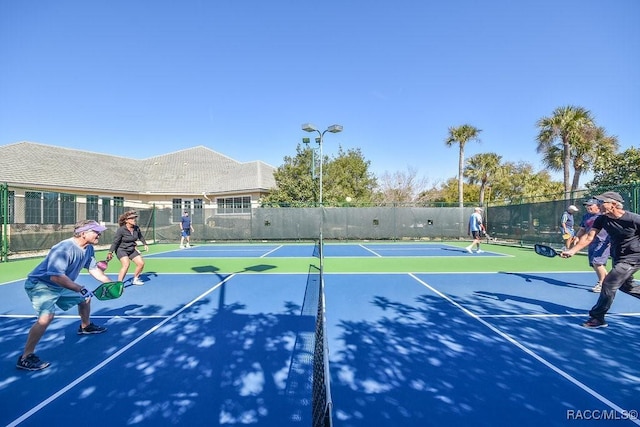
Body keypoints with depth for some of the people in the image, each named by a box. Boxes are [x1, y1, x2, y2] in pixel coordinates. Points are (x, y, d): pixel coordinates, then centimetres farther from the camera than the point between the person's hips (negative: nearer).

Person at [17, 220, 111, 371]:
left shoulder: (89, 249, -4)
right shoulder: (65, 249, -32)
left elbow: (93, 269, 9)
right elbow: (56, 276, -39)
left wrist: (110, 283, 5)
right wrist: (79, 288, -40)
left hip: (61, 286, 9)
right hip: (40, 284, -9)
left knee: (85, 298, 20)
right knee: (47, 316, -27)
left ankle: (85, 327, 45)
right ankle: (25, 358, -15)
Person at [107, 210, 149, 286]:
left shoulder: (136, 228, -5)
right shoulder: (121, 230, -21)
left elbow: (140, 236, 15)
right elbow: (115, 242, -20)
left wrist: (145, 244, 21)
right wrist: (110, 252, -24)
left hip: (132, 250, 7)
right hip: (121, 250, -6)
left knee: (141, 263, 3)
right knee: (126, 264, -28)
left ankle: (135, 279, 26)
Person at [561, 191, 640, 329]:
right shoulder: (602, 219, -7)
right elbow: (589, 237, -8)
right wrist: (572, 251, -18)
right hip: (618, 257, 7)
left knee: (608, 284, -11)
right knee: (626, 287, 21)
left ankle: (597, 318, 0)